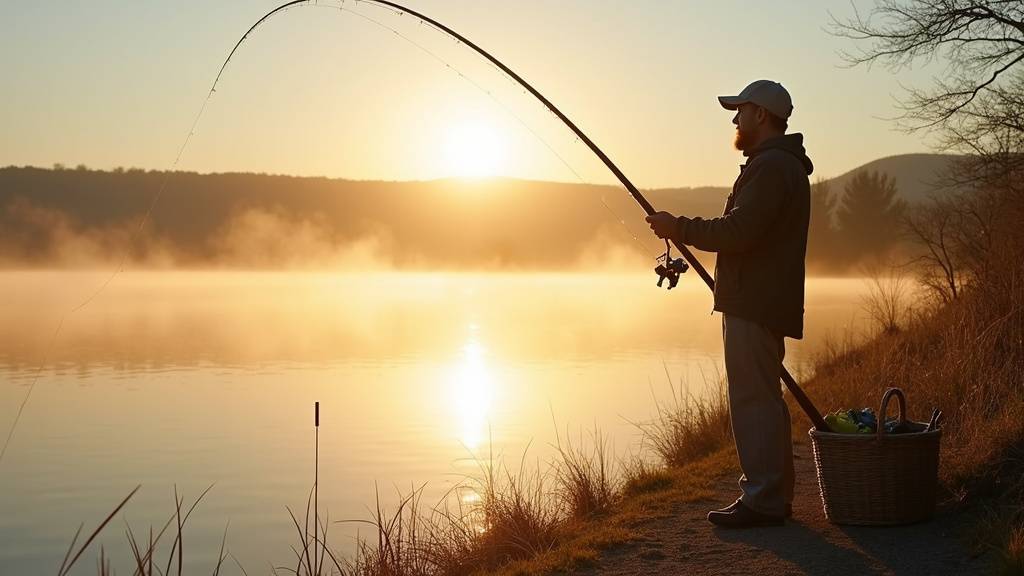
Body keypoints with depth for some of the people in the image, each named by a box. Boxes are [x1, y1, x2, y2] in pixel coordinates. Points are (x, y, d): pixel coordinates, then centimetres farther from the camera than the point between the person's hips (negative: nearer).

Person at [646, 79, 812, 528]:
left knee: (753, 400, -9)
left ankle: (763, 501, -6)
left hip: (754, 306, -11)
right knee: (763, 399, 15)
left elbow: (739, 232, -22)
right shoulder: (780, 164, 21)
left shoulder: (772, 166, -15)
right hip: (759, 302, 11)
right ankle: (771, 495, 22)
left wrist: (680, 228, -12)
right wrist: (686, 231, 20)